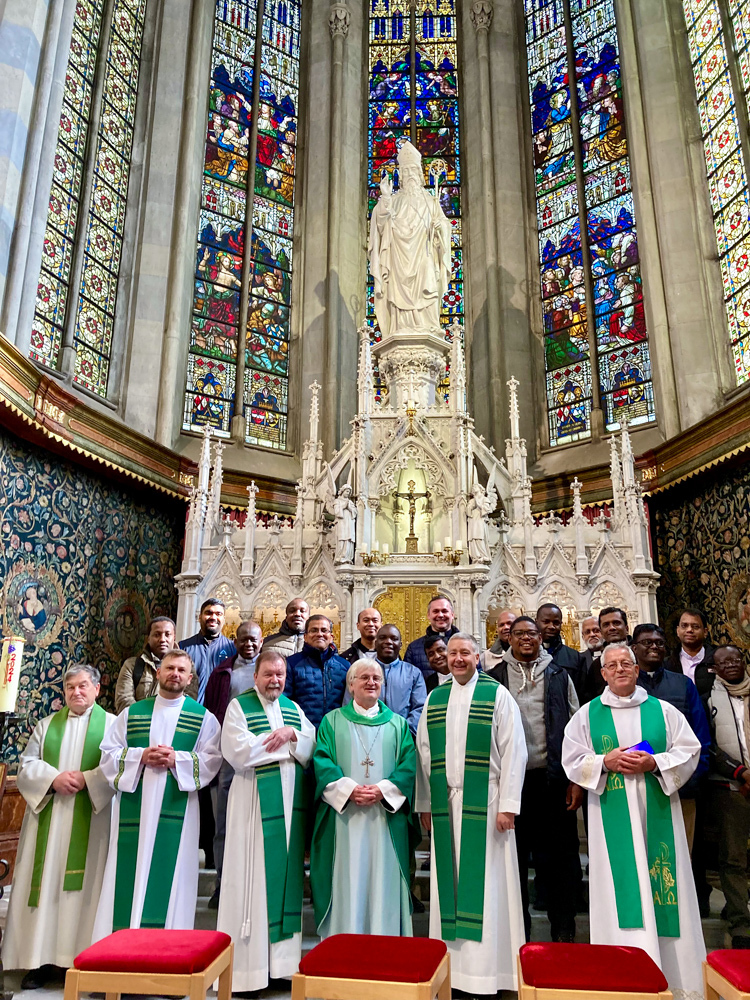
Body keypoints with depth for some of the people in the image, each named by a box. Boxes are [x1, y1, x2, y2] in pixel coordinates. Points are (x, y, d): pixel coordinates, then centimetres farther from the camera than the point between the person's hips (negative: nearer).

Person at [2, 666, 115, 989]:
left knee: (81, 886, -2)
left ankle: (79, 958, 7)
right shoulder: (47, 725, 13)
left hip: (90, 821, -3)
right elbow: (26, 765, 7)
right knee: (47, 883, 2)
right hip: (48, 819, 3)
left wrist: (87, 779, -18)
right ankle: (43, 958, 12)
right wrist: (54, 778, -10)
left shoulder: (111, 724, 2)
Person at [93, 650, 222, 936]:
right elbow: (109, 752, 6)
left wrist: (177, 759, -16)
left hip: (177, 810, -2)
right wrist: (141, 756, -10)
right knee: (130, 873, 3)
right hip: (134, 808, 2)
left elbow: (212, 759, -2)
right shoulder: (131, 713, 12)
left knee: (169, 876, 0)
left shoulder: (203, 717, 6)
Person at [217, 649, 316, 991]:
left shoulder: (294, 709, 12)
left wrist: (290, 735, -13)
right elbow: (237, 752, -15)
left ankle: (283, 957, 21)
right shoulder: (239, 706, -3)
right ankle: (248, 961, 13)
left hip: (290, 805, 5)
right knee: (254, 876, 0)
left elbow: (313, 749, 5)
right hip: (253, 803, -5)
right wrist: (282, 738, -10)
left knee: (286, 874, 9)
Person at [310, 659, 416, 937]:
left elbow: (409, 765, 1)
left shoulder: (398, 724, 12)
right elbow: (322, 762, -3)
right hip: (343, 817, -1)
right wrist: (349, 790, -16)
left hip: (386, 818, 1)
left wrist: (383, 790, -15)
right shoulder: (332, 721, 8)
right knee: (346, 881, 0)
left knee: (383, 881, 3)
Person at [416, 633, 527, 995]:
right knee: (448, 879, 9)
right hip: (445, 804, 4)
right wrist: (425, 804, 8)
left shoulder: (497, 695, -3)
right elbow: (425, 753, 10)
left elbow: (513, 751, -6)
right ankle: (451, 958, 21)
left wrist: (508, 805, -10)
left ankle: (488, 965, 15)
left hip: (485, 802, -3)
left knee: (485, 881, 2)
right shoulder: (434, 698, 9)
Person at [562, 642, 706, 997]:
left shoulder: (663, 711, 7)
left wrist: (655, 763, -13)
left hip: (657, 813, 1)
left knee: (665, 884, 2)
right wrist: (605, 761, -13)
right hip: (612, 818, -1)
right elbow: (572, 760, 3)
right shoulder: (587, 714, 5)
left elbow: (689, 751, 3)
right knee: (622, 890, -2)